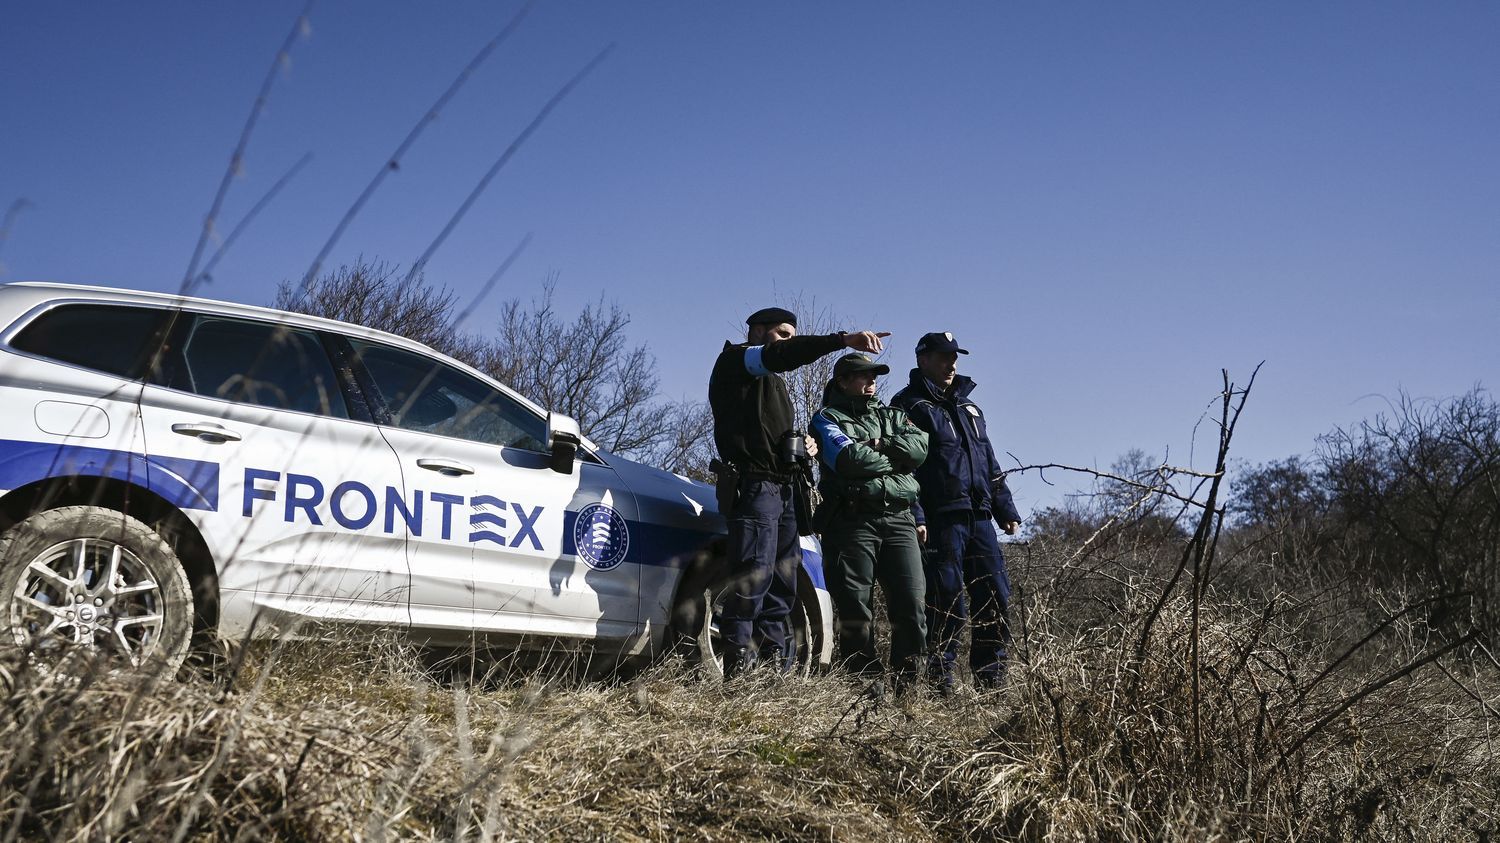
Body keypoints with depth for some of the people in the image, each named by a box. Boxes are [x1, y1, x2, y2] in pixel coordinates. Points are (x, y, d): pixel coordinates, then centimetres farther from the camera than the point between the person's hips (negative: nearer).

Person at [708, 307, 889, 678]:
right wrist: (843, 339, -31)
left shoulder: (772, 383, 29)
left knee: (783, 584, 6)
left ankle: (775, 671, 9)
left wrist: (805, 446, 11)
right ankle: (738, 669, -16)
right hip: (753, 485, -10)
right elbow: (781, 355, -20)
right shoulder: (735, 360, 1)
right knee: (753, 577, -16)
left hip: (781, 491, 10)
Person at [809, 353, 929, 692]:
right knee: (856, 612, -6)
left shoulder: (893, 416, 26)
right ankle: (867, 686, -1)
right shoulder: (827, 418, 10)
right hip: (851, 521, -4)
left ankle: (908, 685, 2)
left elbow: (920, 446, 5)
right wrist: (894, 458, 3)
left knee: (911, 606, -5)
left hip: (898, 520, 4)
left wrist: (877, 445, -6)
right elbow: (848, 459, -10)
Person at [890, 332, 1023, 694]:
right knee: (948, 603, -8)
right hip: (941, 519, -7)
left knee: (997, 596, 4)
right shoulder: (909, 405, 0)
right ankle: (940, 682, 1)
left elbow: (990, 464, 28)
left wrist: (1005, 508, 19)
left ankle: (990, 679, 13)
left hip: (979, 518, 7)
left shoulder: (969, 407, 24)